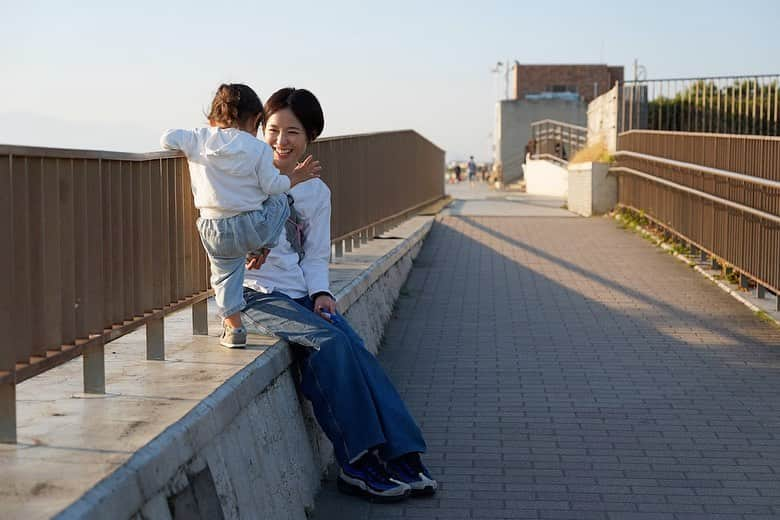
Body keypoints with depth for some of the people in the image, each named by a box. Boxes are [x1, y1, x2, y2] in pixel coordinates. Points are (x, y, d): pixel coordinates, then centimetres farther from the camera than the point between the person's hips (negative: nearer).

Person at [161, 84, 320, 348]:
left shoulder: (199, 139, 0)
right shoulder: (259, 149, -5)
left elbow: (167, 139, -1)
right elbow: (273, 185, -5)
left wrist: (188, 151, 17)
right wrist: (296, 177, 12)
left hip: (215, 232, 2)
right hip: (254, 226, -2)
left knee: (225, 275, 18)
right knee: (281, 202, 25)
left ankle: (233, 327, 17)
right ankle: (263, 249, 30)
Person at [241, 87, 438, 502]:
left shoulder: (317, 191, 14)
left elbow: (315, 256, 14)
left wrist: (320, 292, -5)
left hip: (301, 295, 5)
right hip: (255, 293, -5)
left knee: (356, 351, -21)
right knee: (329, 342, -28)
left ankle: (402, 459, -21)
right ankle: (359, 464, -23)